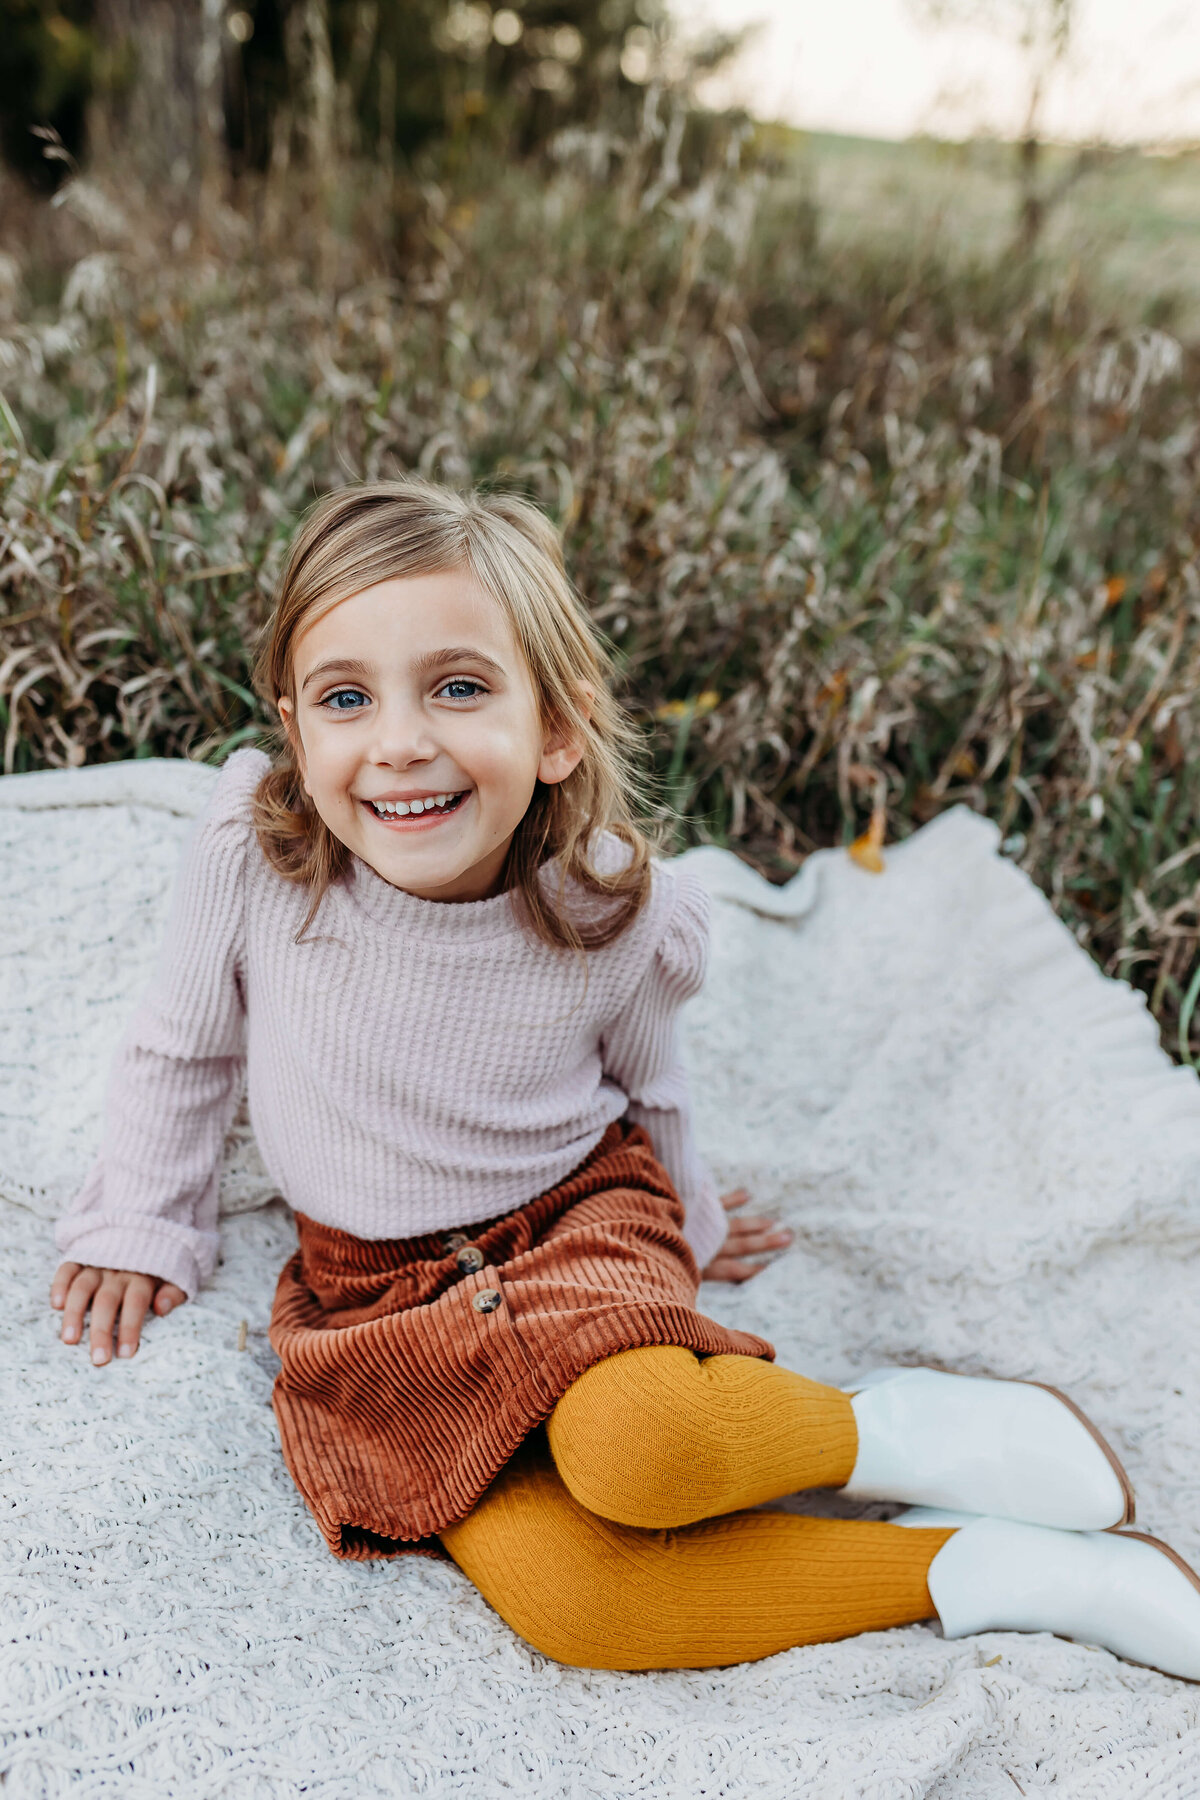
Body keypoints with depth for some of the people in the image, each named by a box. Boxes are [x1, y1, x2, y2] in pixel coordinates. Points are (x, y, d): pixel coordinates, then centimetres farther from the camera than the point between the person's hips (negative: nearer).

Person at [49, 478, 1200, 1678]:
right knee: (559, 1593, -23)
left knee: (633, 1447, -36)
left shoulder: (613, 912, -18)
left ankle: (897, 1429, -7)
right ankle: (964, 1566, -13)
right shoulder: (250, 846, -21)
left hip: (577, 1228, -1)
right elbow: (182, 1048, 1)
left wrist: (686, 1227, 21)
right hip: (380, 1297, 2)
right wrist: (142, 1226, 10)